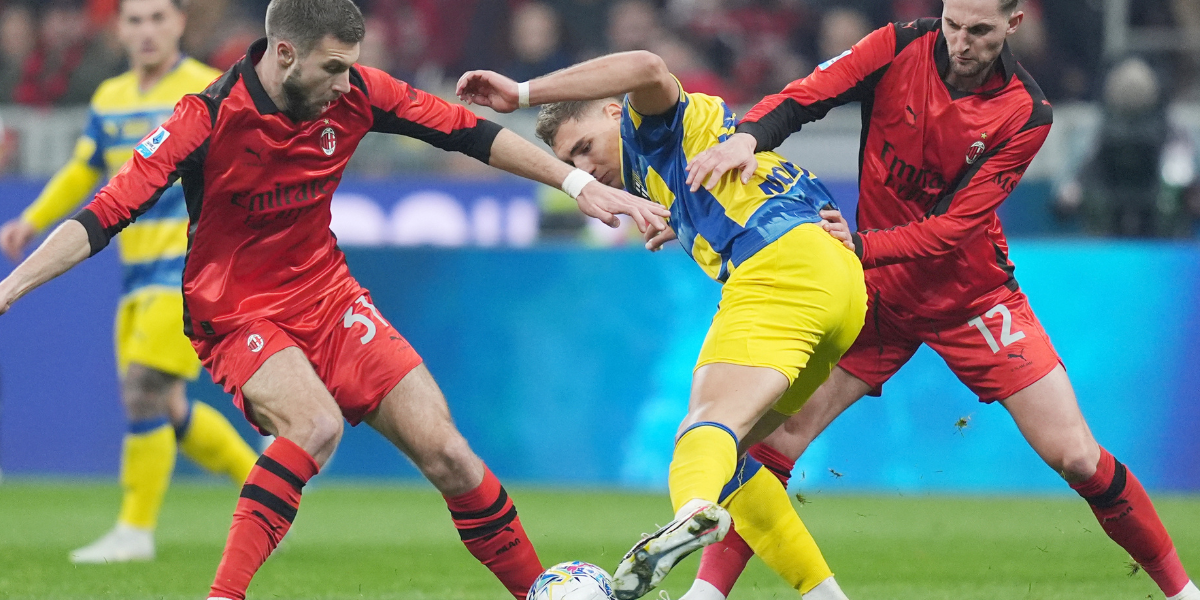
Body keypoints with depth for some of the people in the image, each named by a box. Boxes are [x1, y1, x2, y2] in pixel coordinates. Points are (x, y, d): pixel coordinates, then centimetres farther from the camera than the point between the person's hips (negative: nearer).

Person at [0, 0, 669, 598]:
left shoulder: (353, 93, -8)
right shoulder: (209, 119, -20)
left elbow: (471, 133, 2)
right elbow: (105, 216, -22)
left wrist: (581, 184, -1)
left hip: (329, 299, 5)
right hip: (238, 319, -5)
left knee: (445, 452, -6)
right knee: (317, 423, -34)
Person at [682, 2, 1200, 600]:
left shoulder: (1026, 113, -16)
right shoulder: (899, 49, -12)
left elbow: (954, 227, -22)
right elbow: (800, 99, -19)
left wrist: (861, 247, -36)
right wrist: (745, 137, -42)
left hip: (974, 296, -1)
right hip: (877, 293, 1)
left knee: (1074, 456, -5)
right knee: (778, 431, -13)